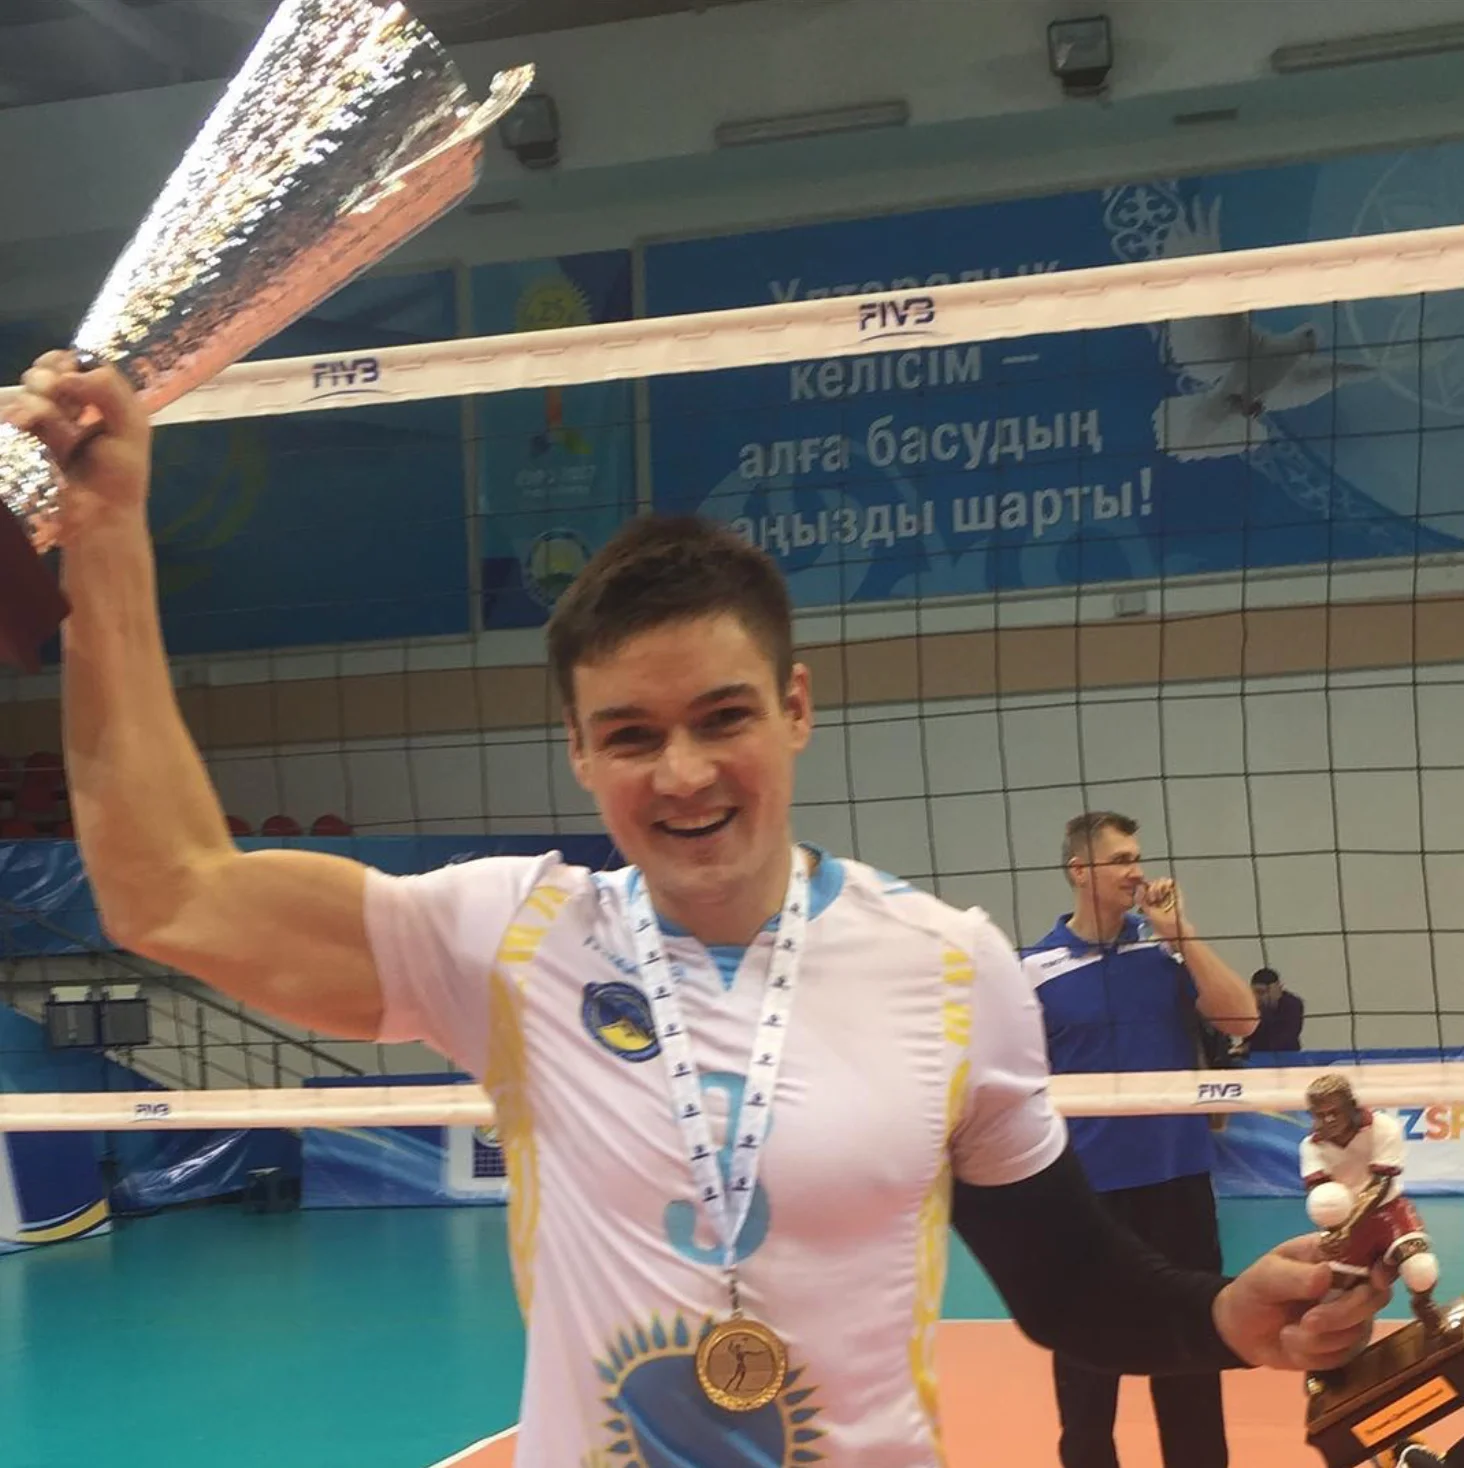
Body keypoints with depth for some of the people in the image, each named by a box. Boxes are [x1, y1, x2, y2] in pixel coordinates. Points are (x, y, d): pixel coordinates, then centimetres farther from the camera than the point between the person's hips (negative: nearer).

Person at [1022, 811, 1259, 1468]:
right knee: (1086, 1352, 8)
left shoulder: (1167, 948, 2)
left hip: (1179, 1180, 2)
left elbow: (1240, 1019, -8)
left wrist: (1180, 932, -12)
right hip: (1085, 1192, -2)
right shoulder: (1034, 969, -4)